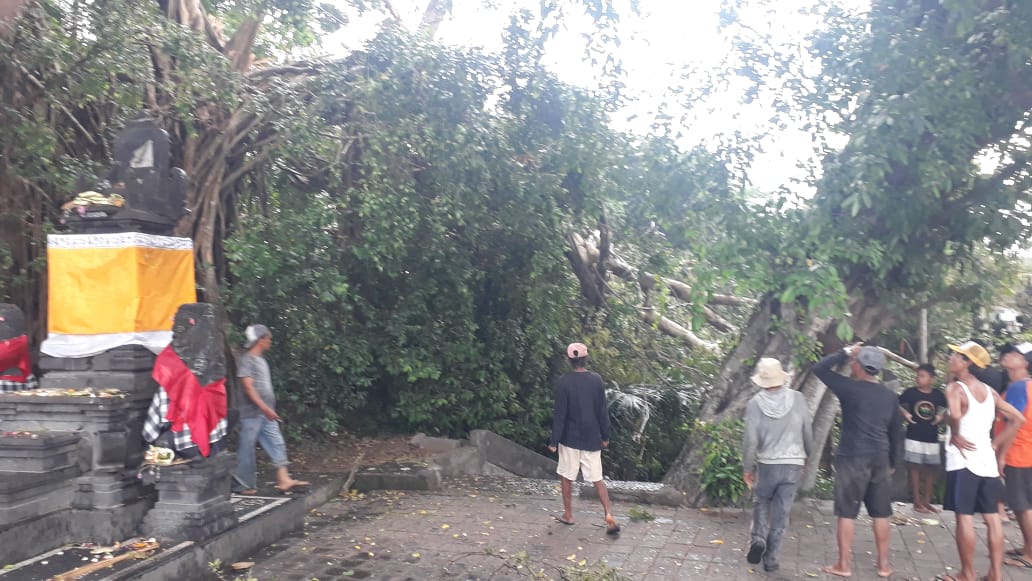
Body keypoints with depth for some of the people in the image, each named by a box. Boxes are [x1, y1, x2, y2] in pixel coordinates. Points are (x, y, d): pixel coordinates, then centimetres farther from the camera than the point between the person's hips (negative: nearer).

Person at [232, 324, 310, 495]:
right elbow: (248, 387, -18)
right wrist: (265, 408, -24)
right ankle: (243, 485, 11)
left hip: (266, 414, 9)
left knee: (277, 444, 0)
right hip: (252, 413, -9)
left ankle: (283, 480, -3)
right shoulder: (247, 360, -11)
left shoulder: (261, 360, 16)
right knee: (247, 449, 1)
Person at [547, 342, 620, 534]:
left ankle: (568, 515, 23)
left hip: (570, 439, -2)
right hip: (592, 439, 2)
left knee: (566, 477, 14)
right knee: (597, 479, 8)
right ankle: (609, 516, -3)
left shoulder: (563, 382, -12)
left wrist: (554, 441, -5)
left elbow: (560, 414, -11)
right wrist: (605, 436, 10)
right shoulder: (597, 380, -4)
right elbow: (603, 411, 0)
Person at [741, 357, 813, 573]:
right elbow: (808, 431, 1)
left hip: (766, 464, -1)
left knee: (762, 503, 21)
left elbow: (751, 440, -10)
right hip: (793, 464, 1)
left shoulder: (755, 404, -11)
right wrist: (809, 455, 18)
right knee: (781, 513, 9)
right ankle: (770, 557, 11)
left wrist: (747, 468, 2)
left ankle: (758, 538, -1)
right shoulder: (797, 399, -7)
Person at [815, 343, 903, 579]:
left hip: (853, 458, -5)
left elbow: (820, 368, -3)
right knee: (881, 514, 12)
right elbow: (896, 433, 13)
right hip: (880, 459, 5)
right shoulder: (890, 396, 7)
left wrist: (845, 352, 3)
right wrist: (892, 462, 22)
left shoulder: (850, 388, -10)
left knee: (847, 513, 1)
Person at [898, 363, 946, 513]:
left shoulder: (938, 395, 1)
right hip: (914, 437, -3)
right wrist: (905, 414, -12)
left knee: (931, 469, 10)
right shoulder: (910, 392, -6)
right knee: (915, 468, 0)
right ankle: (917, 502, 8)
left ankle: (926, 501, 23)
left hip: (932, 438, 3)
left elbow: (944, 410, 16)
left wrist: (941, 417, -3)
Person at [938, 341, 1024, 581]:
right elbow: (1018, 419, 12)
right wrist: (996, 445, 12)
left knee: (964, 516, 0)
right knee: (992, 516, 11)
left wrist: (955, 436, -11)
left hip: (962, 459, -7)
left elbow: (955, 416, -30)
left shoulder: (955, 388, -10)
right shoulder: (989, 391, 10)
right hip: (987, 459, 7)